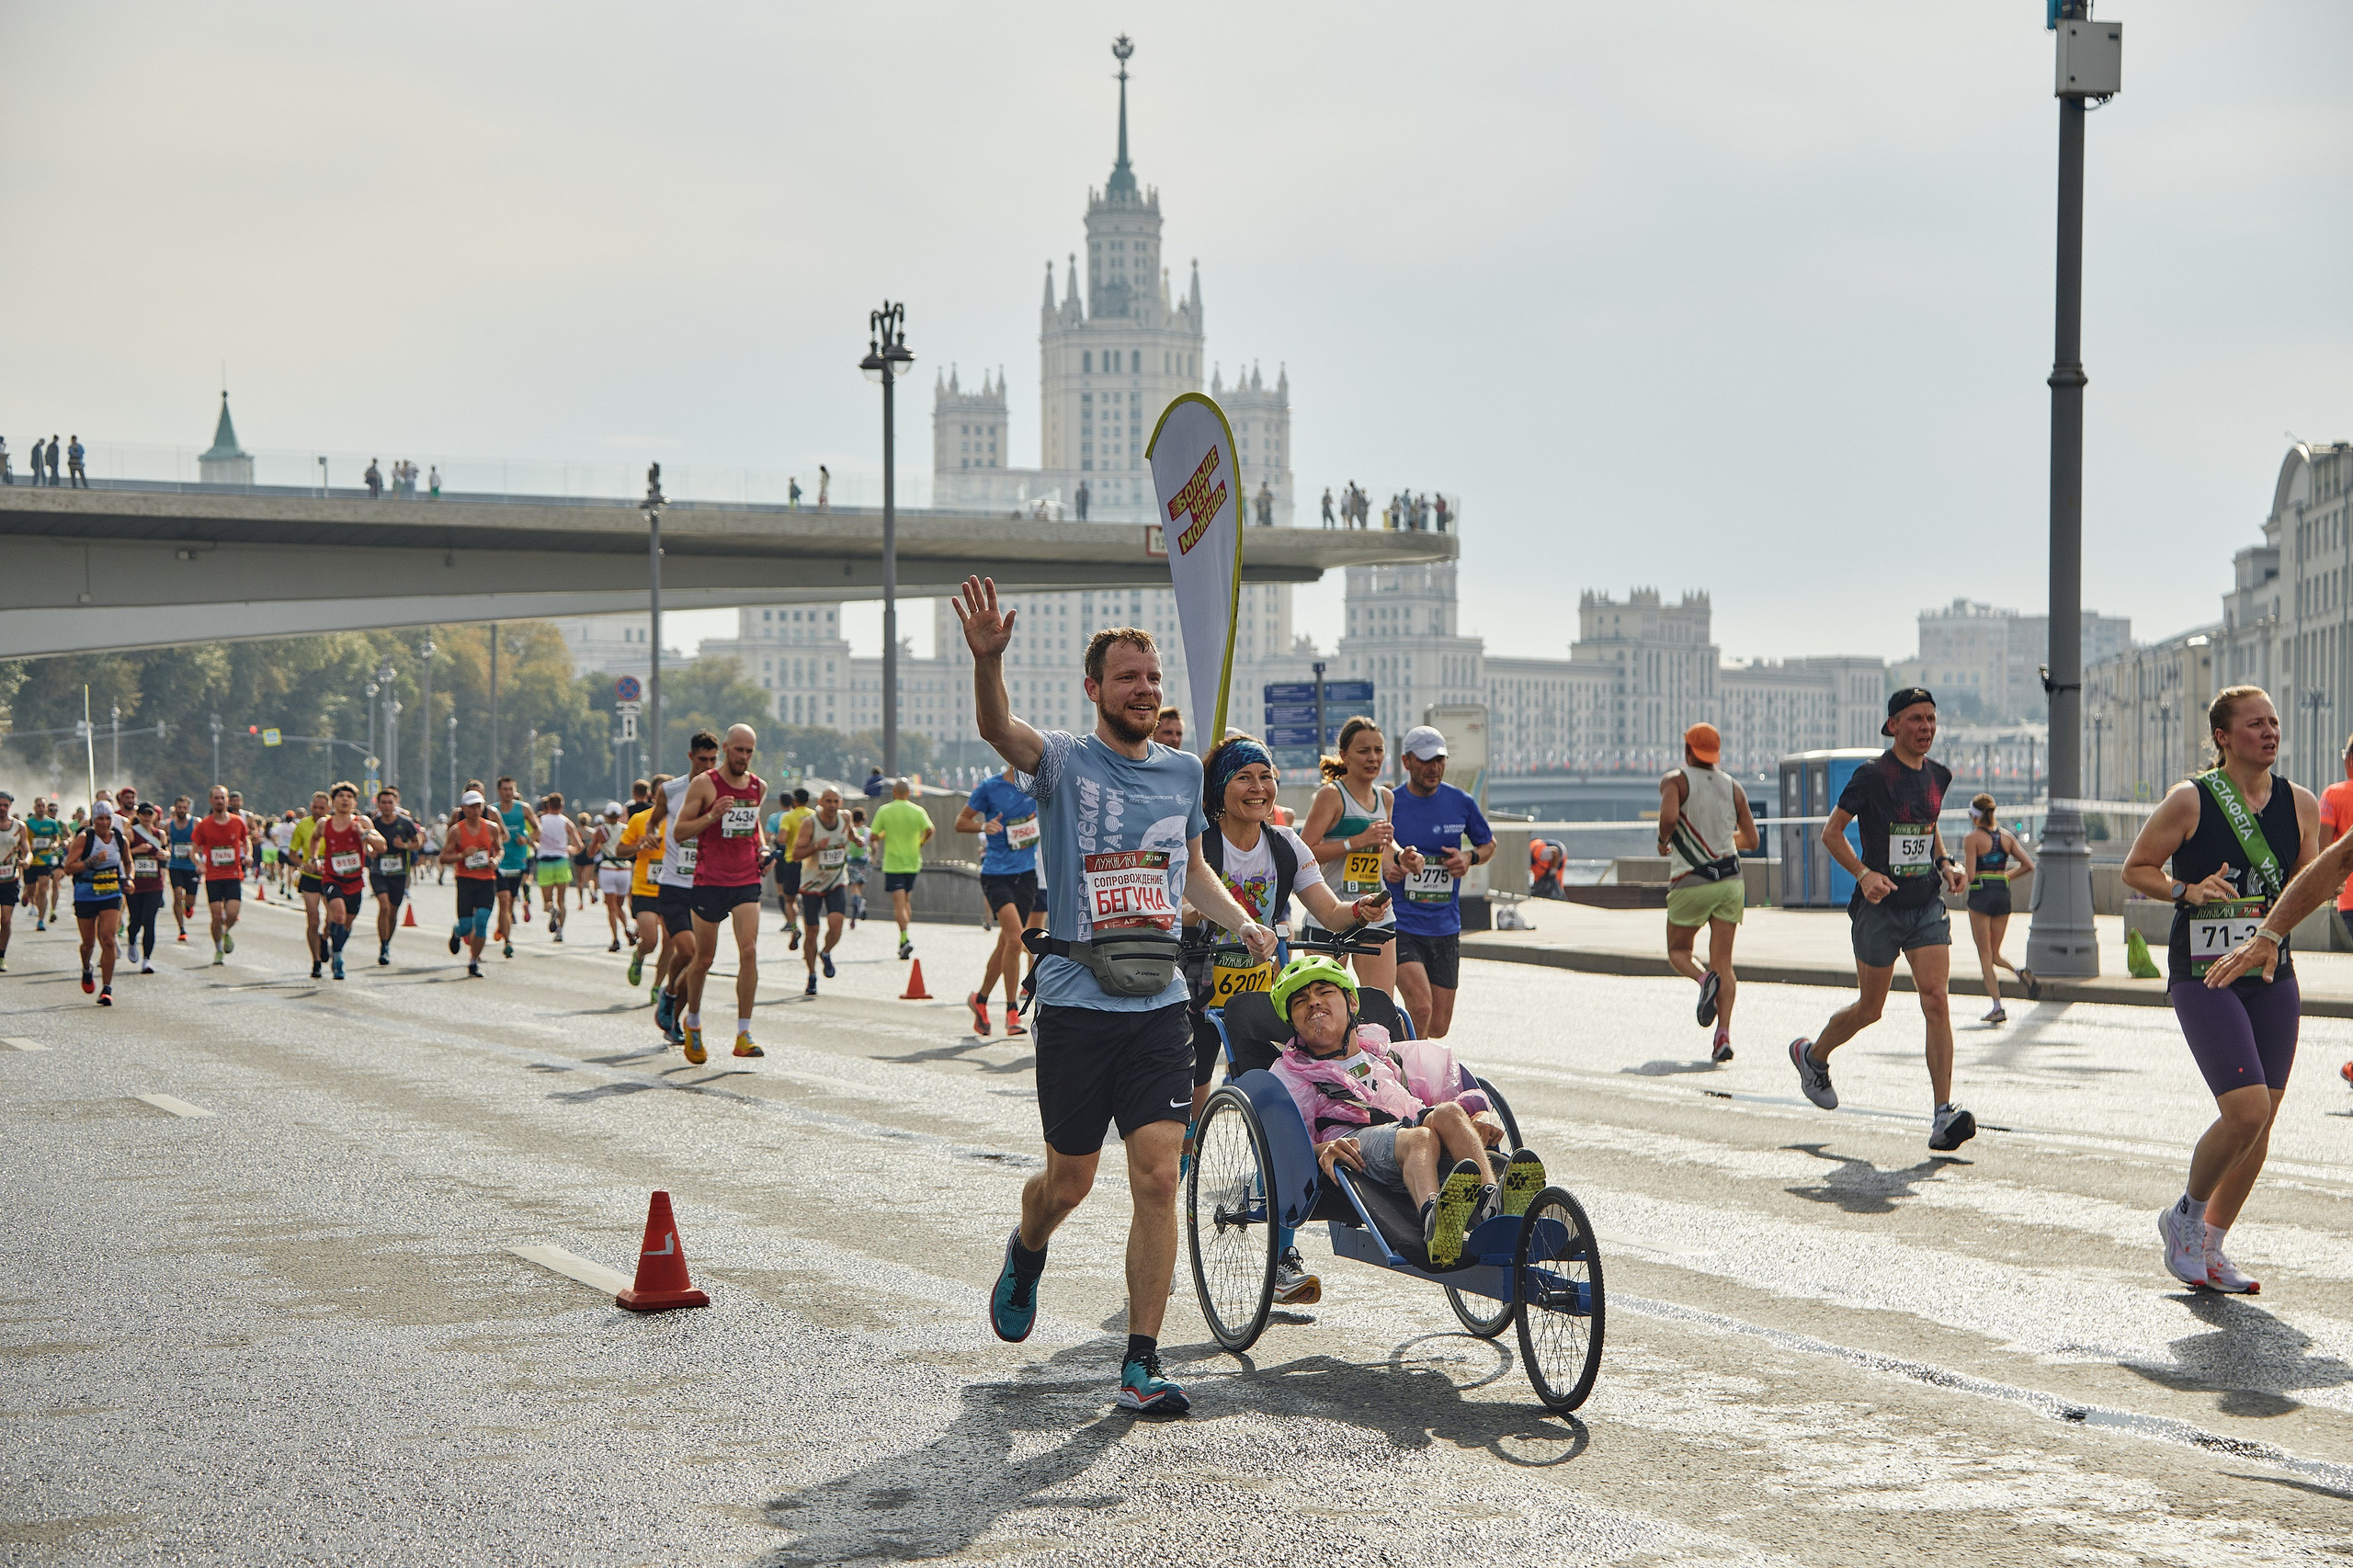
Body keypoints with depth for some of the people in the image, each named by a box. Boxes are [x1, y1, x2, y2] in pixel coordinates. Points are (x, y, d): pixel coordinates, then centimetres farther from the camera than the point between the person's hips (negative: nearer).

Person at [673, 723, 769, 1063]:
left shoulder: (759, 787, 10)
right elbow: (678, 831, -5)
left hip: (747, 882, 3)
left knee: (749, 952, -14)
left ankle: (743, 1035, -12)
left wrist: (761, 849, 12)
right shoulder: (703, 784, -5)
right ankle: (693, 1023, 31)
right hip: (710, 882, -3)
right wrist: (711, 816, -20)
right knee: (704, 959, 6)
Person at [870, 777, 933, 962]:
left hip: (892, 864, -2)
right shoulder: (917, 811, 0)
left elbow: (873, 836, -3)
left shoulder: (884, 811, -2)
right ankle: (904, 942, 17)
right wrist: (920, 843, 5)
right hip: (912, 863, 2)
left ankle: (905, 938, -26)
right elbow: (929, 830, -14)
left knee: (899, 903, -8)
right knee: (906, 902, 16)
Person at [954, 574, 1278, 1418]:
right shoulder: (1066, 761, -5)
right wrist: (987, 658, -47)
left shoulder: (1184, 772, 10)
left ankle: (1141, 1364, 0)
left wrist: (1241, 921, 9)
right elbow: (998, 729, -27)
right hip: (1077, 1004, -3)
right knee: (1070, 1182, 10)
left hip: (1160, 1006, 3)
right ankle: (1026, 1253, 45)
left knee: (1158, 1179, -7)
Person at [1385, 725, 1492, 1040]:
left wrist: (1470, 857, -3)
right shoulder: (1389, 804, -3)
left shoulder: (1461, 803, 4)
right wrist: (1388, 865, -19)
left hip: (1446, 928, 4)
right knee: (1421, 1009, -24)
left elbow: (1489, 844, 19)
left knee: (1439, 1027, 8)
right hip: (1400, 927, -4)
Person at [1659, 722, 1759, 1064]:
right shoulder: (1733, 788, 8)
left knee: (1678, 951, 15)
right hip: (1730, 880, 3)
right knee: (1723, 962, 4)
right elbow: (1751, 839, 11)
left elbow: (1669, 816, -24)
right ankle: (1724, 1035, -12)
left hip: (1691, 883, -3)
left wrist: (1663, 840, -4)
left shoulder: (1676, 780, -5)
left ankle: (1704, 979, -18)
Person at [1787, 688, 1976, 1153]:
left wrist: (1944, 863, 7)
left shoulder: (1938, 775, 8)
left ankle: (1943, 1117, -15)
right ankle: (1811, 1054, 40)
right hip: (1880, 906, -4)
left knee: (1936, 1001, -11)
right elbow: (1832, 832, -6)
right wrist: (1864, 873, -19)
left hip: (1927, 905, 4)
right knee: (1869, 1009, 9)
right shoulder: (1872, 775, -10)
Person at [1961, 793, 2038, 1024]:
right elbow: (2028, 865, 6)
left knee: (1985, 954, 0)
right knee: (1994, 954, 16)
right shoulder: (2006, 836, 9)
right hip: (2003, 893, 5)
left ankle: (1998, 1008, -9)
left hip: (1981, 894, -5)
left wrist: (1959, 871, 9)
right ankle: (2019, 972, -15)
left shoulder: (1972, 837, -7)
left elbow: (1969, 875, -13)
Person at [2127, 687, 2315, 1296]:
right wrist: (2187, 890, -16)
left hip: (2271, 976, 6)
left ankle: (2208, 1246, 20)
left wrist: (2275, 932, -5)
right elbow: (2135, 869, 1)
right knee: (2246, 1109, -16)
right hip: (2202, 976, -5)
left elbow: (2309, 883, 16)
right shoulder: (2189, 800, -7)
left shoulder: (2300, 804, 6)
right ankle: (2186, 1216, 9)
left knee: (2261, 1118, 4)